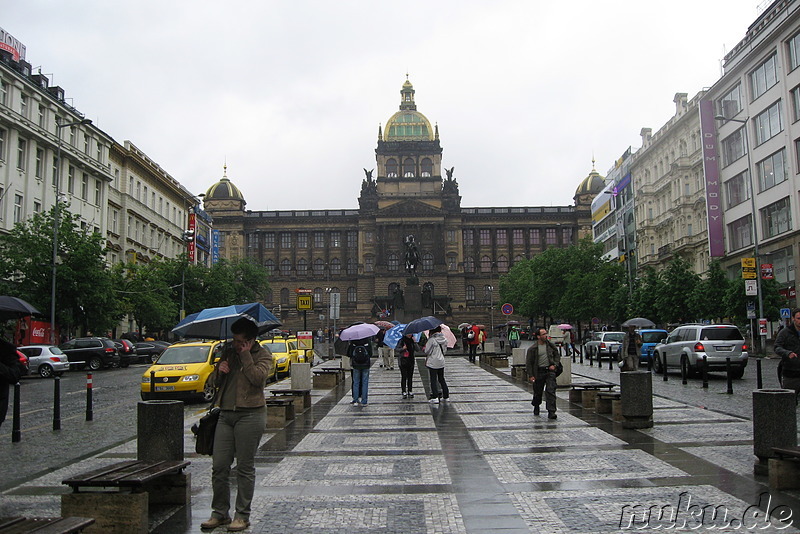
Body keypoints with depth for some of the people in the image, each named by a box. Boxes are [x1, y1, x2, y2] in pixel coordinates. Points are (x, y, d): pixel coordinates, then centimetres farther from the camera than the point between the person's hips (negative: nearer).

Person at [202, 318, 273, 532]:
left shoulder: (262, 355, 0)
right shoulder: (229, 351, 15)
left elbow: (258, 377, -19)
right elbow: (215, 382, 19)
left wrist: (245, 355, -13)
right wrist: (219, 370, -2)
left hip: (250, 415, -5)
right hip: (225, 414, 6)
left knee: (245, 467, 1)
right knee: (219, 466, 4)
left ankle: (242, 516, 11)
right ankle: (219, 513, 16)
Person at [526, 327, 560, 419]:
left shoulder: (550, 345, 5)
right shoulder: (532, 349, -5)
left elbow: (557, 355, 17)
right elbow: (528, 363, -3)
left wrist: (554, 365, 1)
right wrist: (531, 375, -8)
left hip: (550, 371, 1)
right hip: (539, 372, -1)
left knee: (550, 391, -10)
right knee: (538, 391, 11)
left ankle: (551, 412, -12)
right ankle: (536, 406, 40)